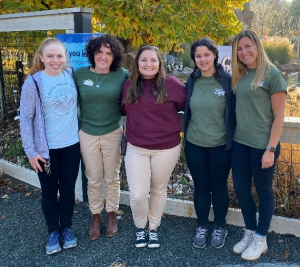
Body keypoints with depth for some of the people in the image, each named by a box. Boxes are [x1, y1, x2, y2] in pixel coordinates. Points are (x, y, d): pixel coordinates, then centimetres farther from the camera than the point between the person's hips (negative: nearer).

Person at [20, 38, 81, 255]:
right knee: (49, 192, 12)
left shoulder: (71, 75, -3)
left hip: (72, 144, 3)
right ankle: (54, 232, 31)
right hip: (46, 148, -3)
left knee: (68, 189, 14)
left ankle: (67, 228, 34)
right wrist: (31, 151, -10)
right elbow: (25, 119, -9)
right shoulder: (33, 83, -13)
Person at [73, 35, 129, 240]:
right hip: (87, 135, 1)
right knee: (93, 180, 12)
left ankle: (112, 214, 33)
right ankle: (96, 216, 31)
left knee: (112, 178, 14)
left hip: (113, 134, -1)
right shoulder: (80, 74, -4)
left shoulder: (122, 75, -7)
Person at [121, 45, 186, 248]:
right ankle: (140, 227, 27)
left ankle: (154, 228, 36)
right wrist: (139, 119, 3)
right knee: (138, 195, -2)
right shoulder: (129, 86, 3)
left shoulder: (171, 84, -8)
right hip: (136, 148, 2)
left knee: (159, 190, 15)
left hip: (166, 148, -1)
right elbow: (124, 109, 16)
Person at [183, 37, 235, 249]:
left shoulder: (228, 80, -9)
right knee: (200, 187, 13)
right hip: (194, 145, 3)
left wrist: (233, 140, -6)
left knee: (219, 187, 11)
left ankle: (220, 227, 31)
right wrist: (187, 135, 7)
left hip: (220, 146, -2)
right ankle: (202, 226, 31)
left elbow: (235, 111, -5)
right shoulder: (191, 82, 1)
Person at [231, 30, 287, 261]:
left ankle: (261, 239, 26)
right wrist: (233, 138, 6)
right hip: (240, 143, 6)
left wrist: (271, 149, -14)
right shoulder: (239, 76, 8)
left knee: (263, 190, 9)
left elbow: (279, 116, -11)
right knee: (241, 188, 12)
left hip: (262, 144, -6)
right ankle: (250, 233, 32)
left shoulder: (272, 75, -10)